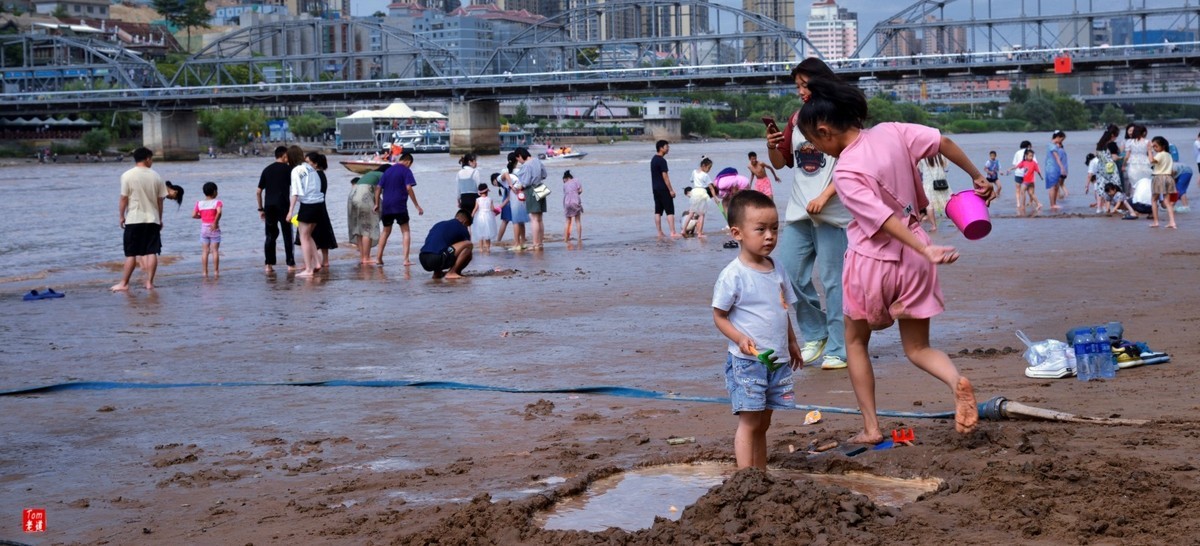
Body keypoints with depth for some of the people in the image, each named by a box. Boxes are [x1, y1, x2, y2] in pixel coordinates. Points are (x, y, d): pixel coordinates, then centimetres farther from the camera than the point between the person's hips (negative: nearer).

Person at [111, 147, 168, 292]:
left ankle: (124, 283, 6)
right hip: (152, 220, 2)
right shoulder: (155, 176, 3)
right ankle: (149, 282, 2)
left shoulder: (128, 176, -6)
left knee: (131, 254, 3)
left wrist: (121, 216, 4)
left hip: (134, 220, -2)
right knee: (152, 253, 4)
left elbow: (123, 199, -6)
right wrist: (160, 219, 16)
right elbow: (160, 200, 7)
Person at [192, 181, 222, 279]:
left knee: (205, 251, 7)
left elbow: (193, 215, -4)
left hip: (204, 229, 3)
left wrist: (202, 216, 12)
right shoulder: (217, 202, -9)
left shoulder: (199, 203, 1)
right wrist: (216, 222, -18)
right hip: (214, 229, -3)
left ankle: (205, 272, 6)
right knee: (215, 250, 3)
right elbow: (219, 212, -27)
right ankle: (216, 271, 2)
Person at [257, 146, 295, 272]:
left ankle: (269, 265, 5)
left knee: (270, 235, 9)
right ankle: (290, 264, 4)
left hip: (269, 206, 4)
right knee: (287, 235, 4)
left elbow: (258, 192, 10)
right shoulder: (287, 169, 0)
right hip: (282, 205, -4)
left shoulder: (267, 170, 12)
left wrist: (261, 209, 15)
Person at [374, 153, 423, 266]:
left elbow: (378, 188, 13)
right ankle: (406, 259, -8)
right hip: (400, 205, -5)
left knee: (386, 231, 19)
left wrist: (377, 204, 19)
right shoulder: (406, 171, -2)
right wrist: (417, 206, -11)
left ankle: (378, 258, 16)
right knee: (405, 231, 3)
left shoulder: (388, 171, 16)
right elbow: (409, 188, -12)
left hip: (386, 206, 5)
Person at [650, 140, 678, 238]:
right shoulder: (662, 160, -15)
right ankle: (673, 232, -11)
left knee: (658, 211, 8)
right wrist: (671, 190, -15)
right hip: (663, 189, -9)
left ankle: (659, 233, 9)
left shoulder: (653, 159, 14)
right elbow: (665, 176, -18)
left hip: (655, 188, 9)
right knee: (670, 211, -7)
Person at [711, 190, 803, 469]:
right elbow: (719, 316, -9)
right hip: (746, 362, -7)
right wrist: (740, 339, -23)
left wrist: (792, 343, 22)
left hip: (777, 360, 7)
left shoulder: (777, 270, 8)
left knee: (762, 424, 13)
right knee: (749, 422, -5)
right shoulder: (732, 275, -13)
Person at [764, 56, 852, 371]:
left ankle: (838, 350, 3)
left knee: (832, 280, -4)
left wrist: (824, 196, -18)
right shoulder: (796, 120, 15)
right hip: (798, 212, 6)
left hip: (831, 213, -6)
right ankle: (815, 334, 19)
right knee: (789, 274, 1)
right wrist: (772, 148, -3)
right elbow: (781, 163, 19)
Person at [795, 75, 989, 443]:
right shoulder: (891, 132, -3)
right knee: (917, 348, 14)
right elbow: (944, 143, -2)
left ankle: (871, 428, 14)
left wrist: (927, 250, -25)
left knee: (855, 342, 18)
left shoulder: (845, 172, -17)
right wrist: (978, 178, 10)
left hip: (871, 261, -5)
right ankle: (956, 380, -18)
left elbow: (883, 219, -22)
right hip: (912, 260, 5)